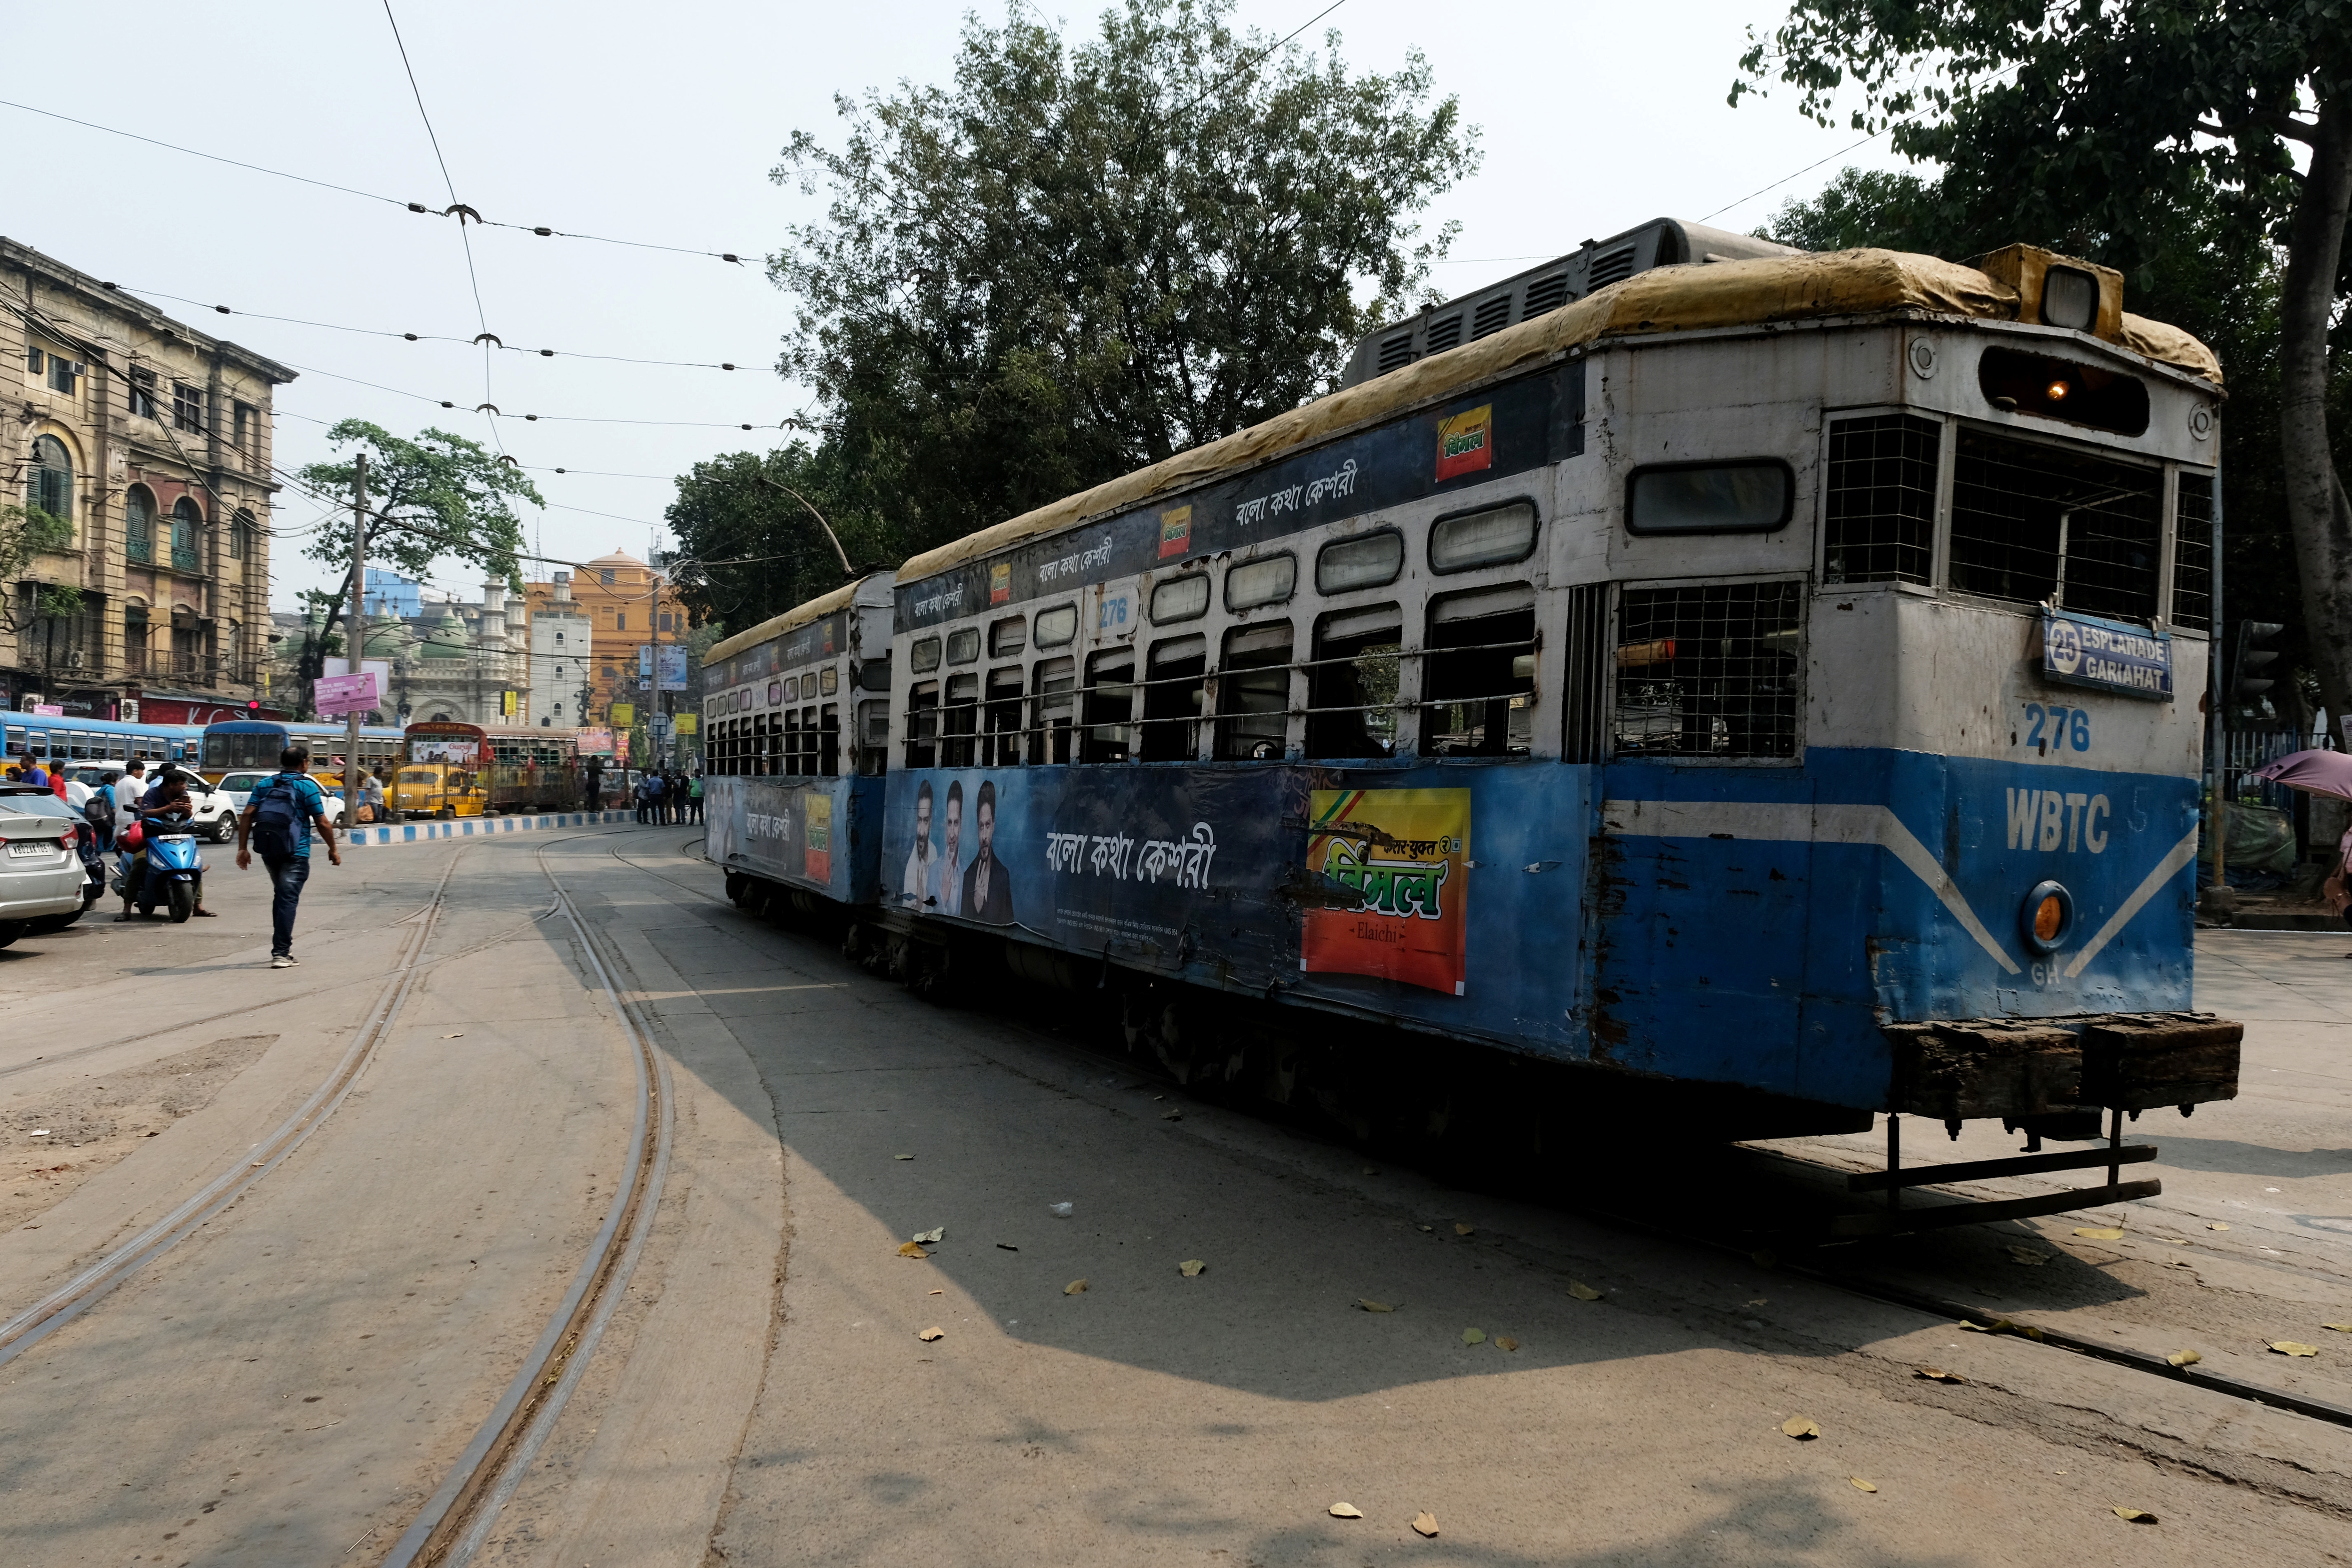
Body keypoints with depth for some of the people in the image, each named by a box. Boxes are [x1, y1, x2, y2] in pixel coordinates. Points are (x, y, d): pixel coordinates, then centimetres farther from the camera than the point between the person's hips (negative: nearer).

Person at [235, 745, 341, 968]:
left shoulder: (264, 785, 10)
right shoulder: (307, 786, -5)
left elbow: (247, 815, 0)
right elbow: (323, 823, -7)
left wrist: (243, 848, 1)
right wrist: (333, 850, 5)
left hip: (268, 851, 6)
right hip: (295, 853, -6)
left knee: (280, 896, 20)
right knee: (288, 900, -7)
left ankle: (283, 947, 26)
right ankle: (281, 954, -11)